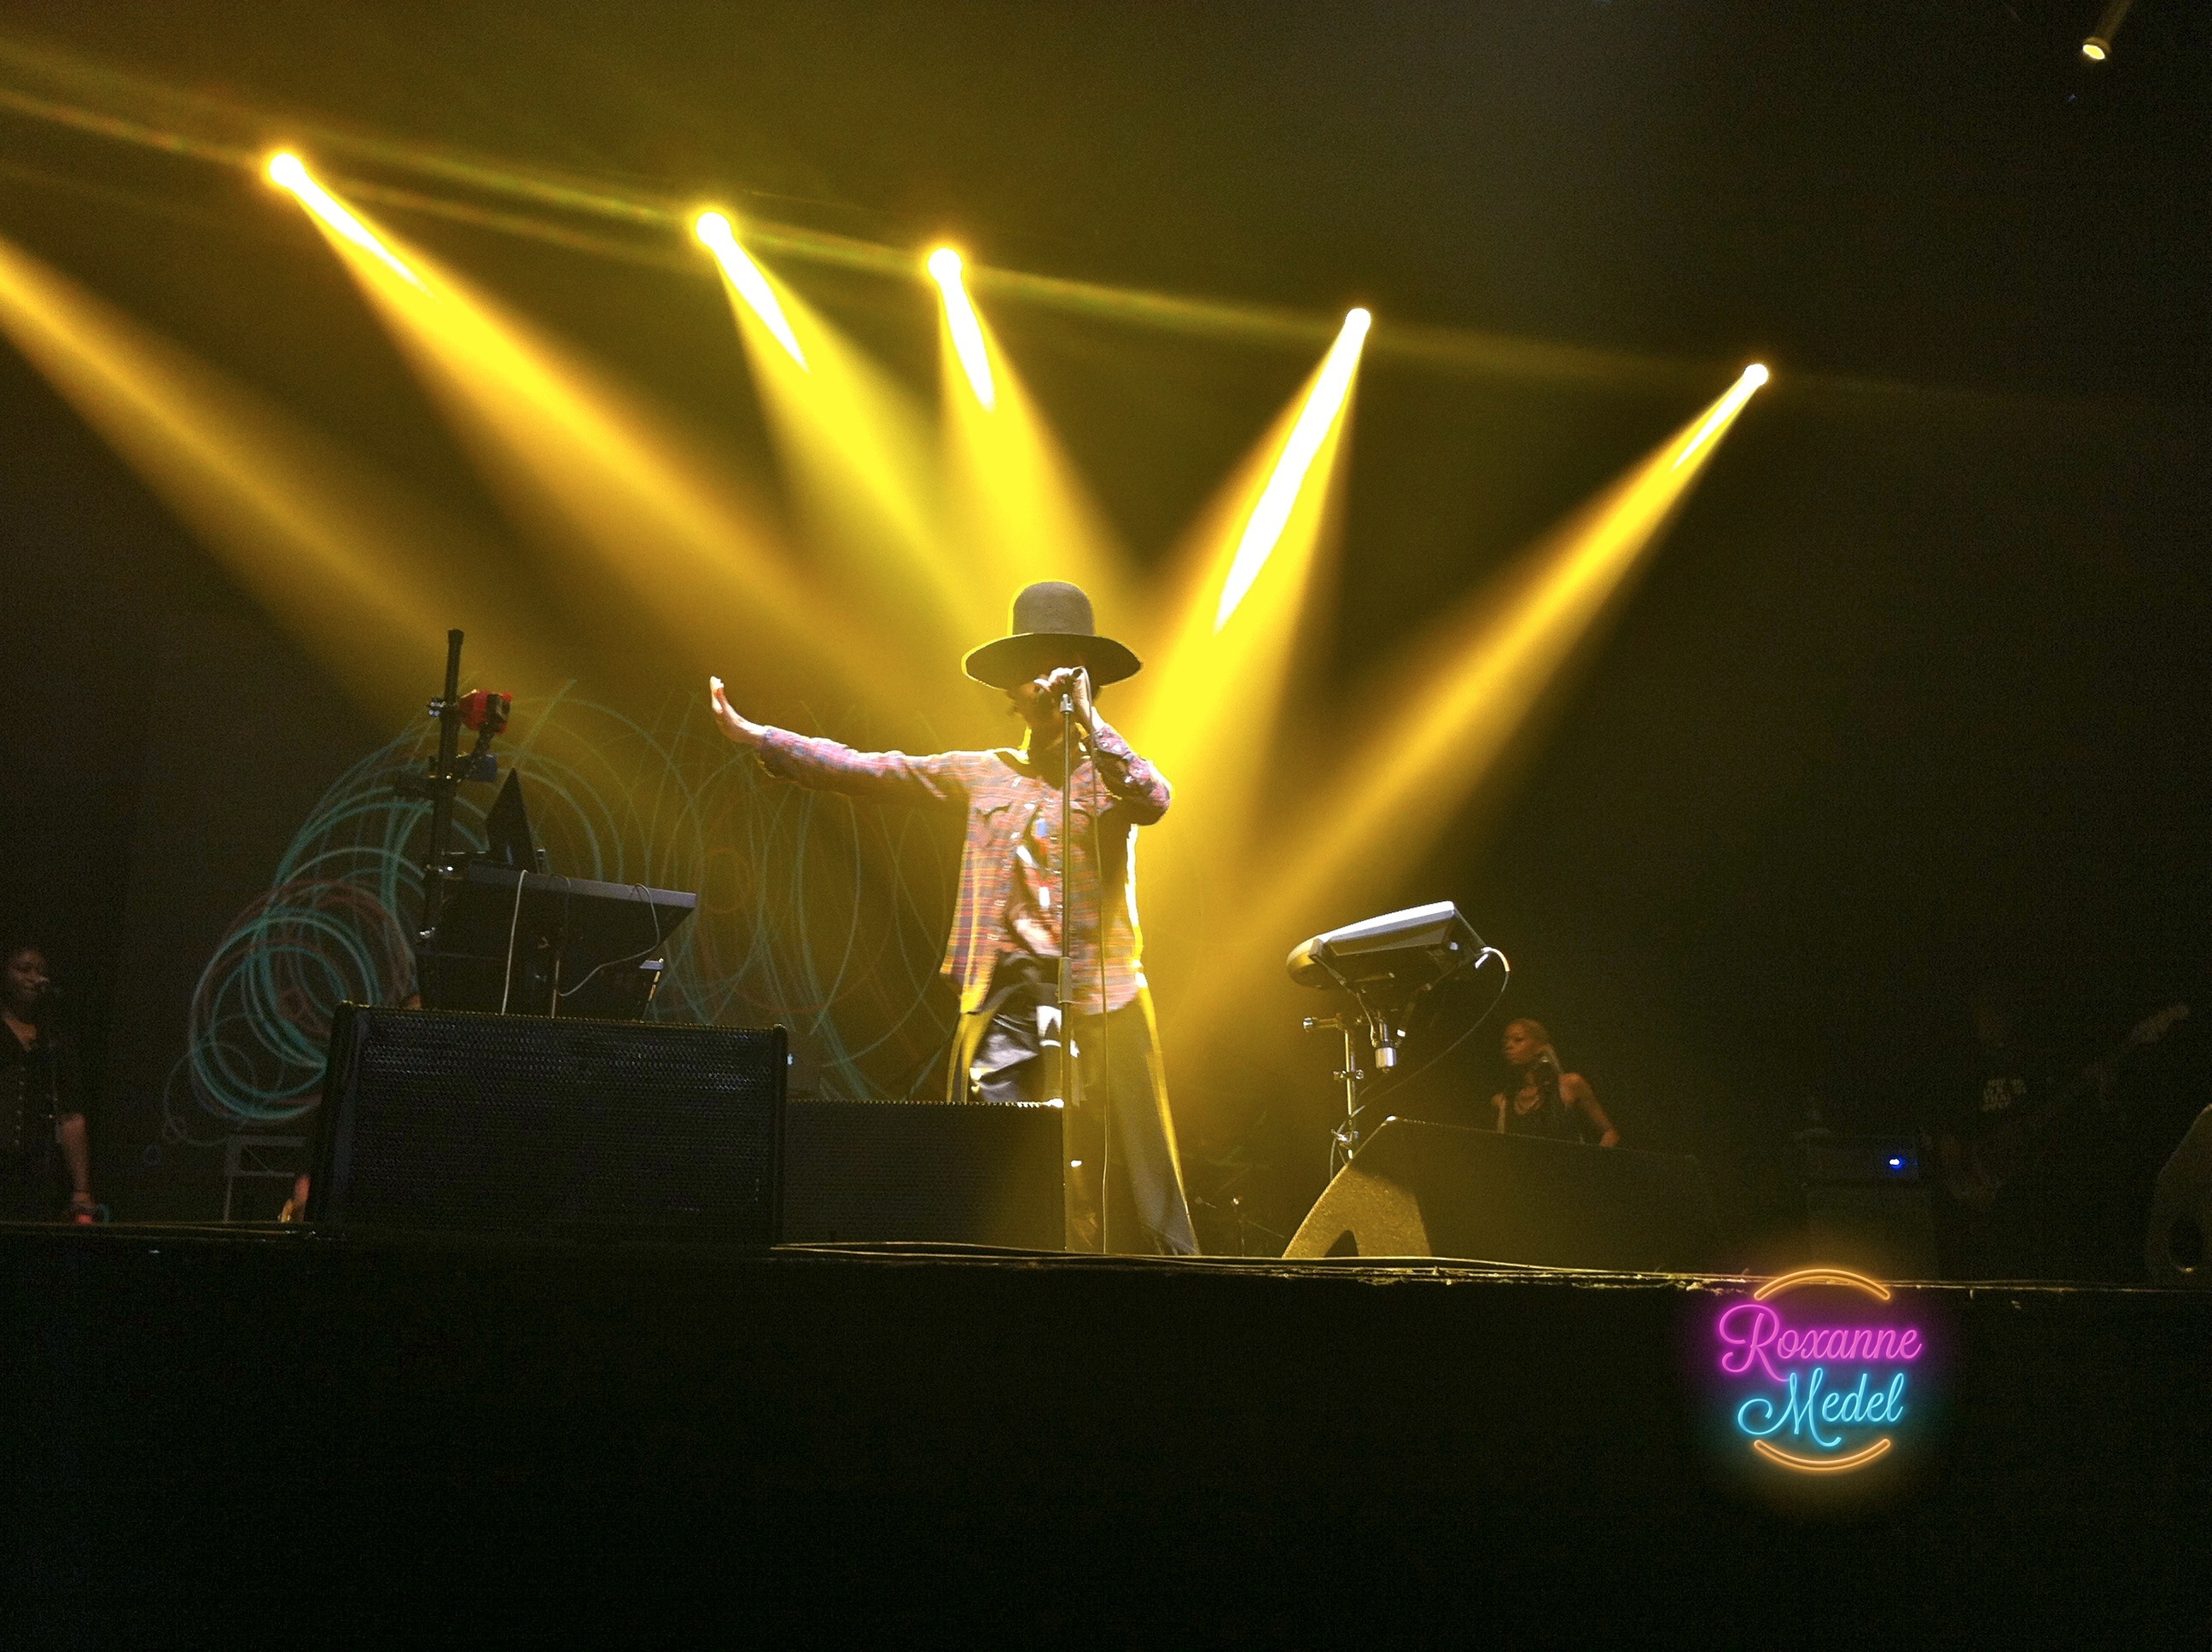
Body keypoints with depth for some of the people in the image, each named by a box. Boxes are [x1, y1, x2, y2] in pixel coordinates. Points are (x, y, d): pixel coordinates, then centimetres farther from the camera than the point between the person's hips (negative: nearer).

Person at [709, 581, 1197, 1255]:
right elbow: (870, 770, 12)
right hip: (1000, 998, 3)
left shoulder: (1109, 772, 6)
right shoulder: (984, 774, 15)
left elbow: (1154, 800, -16)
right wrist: (755, 736, 9)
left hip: (1096, 998, -3)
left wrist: (1088, 720, -16)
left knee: (1126, 1172, -2)